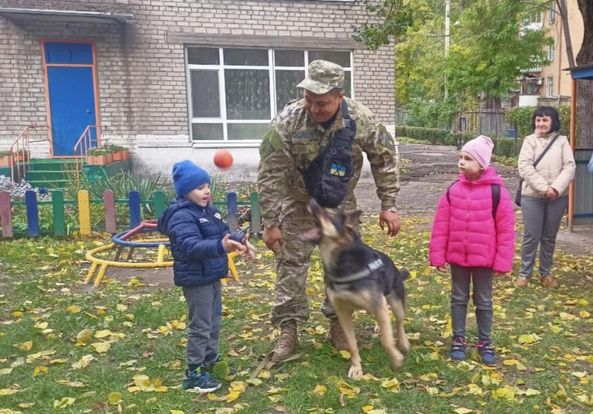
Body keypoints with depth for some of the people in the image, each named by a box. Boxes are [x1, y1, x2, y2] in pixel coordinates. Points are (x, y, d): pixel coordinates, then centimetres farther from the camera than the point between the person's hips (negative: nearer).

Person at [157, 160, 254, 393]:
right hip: (195, 279, -10)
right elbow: (191, 246, -36)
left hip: (212, 276, 10)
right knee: (201, 326, -2)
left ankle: (210, 361, 38)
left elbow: (224, 232, 15)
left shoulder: (209, 210, 8)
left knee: (214, 321, 21)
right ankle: (194, 374, 10)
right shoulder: (182, 216, -22)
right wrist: (221, 247, -47)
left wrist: (239, 241, -5)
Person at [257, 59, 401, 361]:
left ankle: (339, 325, 24)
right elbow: (270, 175, -22)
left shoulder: (360, 119, -24)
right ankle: (288, 329, 13)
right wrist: (270, 223, -20)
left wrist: (388, 206, -9)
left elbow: (384, 159, -9)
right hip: (298, 202, -1)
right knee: (291, 262, -1)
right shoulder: (287, 122, -28)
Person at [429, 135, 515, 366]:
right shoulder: (453, 190, -4)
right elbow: (441, 225, -2)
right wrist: (438, 256, -3)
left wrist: (503, 261, -9)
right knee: (458, 299, 14)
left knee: (483, 301, 12)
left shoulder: (497, 192, -12)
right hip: (457, 256, 3)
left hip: (484, 258, -2)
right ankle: (458, 340, 27)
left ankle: (485, 343, 27)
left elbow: (506, 230, -9)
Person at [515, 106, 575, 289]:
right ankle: (524, 273, 14)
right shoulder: (529, 140, 0)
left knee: (549, 237, 11)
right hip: (532, 196, -2)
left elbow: (569, 166, -2)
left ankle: (546, 274, 23)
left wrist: (556, 188, -17)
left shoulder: (562, 141, 4)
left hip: (558, 197, 2)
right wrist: (544, 188, -17)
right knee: (531, 236, 2)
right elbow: (524, 167, -9)